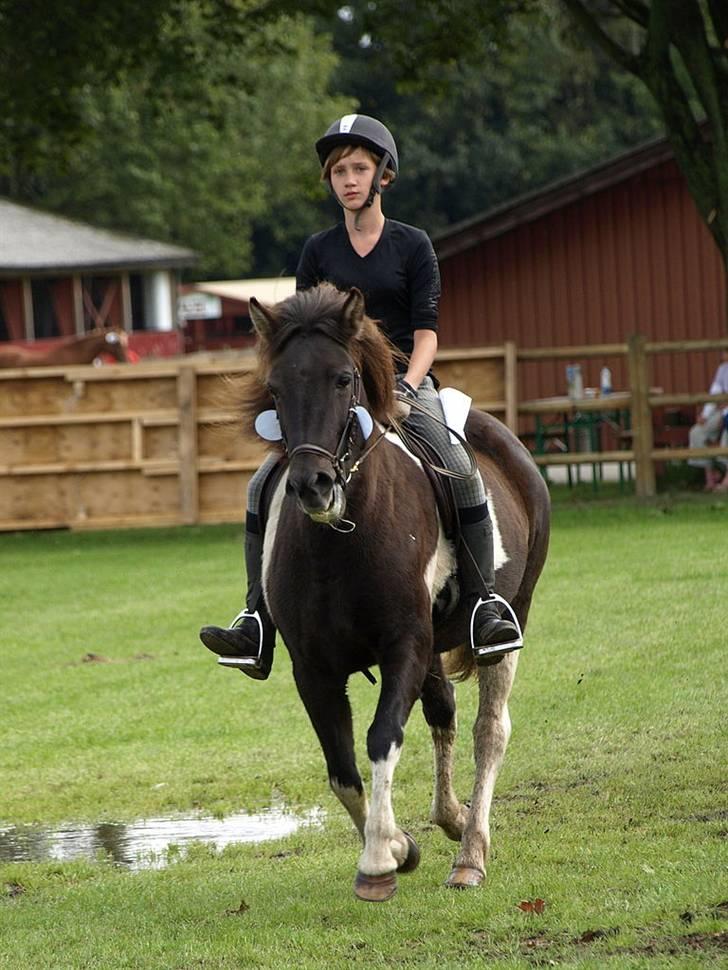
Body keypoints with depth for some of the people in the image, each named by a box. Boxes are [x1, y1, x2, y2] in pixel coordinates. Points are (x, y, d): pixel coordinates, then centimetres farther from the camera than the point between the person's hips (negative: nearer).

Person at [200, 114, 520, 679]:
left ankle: (484, 605, -20)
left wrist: (406, 388, -18)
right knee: (265, 485, -16)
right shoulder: (319, 251, 11)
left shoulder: (412, 246, 4)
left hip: (405, 382, -2)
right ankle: (257, 622, -15)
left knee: (462, 475, -28)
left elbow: (426, 331, -2)